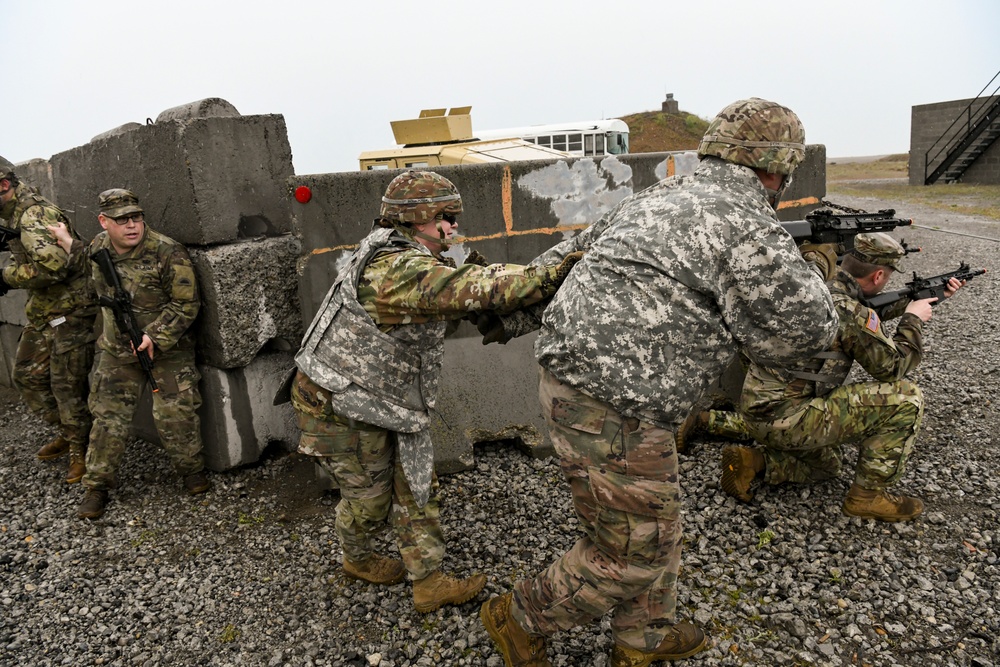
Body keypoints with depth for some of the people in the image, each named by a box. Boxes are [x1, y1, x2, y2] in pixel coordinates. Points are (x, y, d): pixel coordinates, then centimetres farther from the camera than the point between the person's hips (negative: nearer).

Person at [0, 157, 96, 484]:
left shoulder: (35, 215, -19)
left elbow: (53, 265, -31)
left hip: (71, 312, -10)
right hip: (44, 312, 10)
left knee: (67, 385, -4)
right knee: (27, 375, 15)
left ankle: (80, 450, 11)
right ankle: (67, 432, 28)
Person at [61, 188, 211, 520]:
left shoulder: (168, 253, -20)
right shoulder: (99, 247, -1)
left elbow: (185, 305, -18)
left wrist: (154, 336, -23)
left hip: (168, 348, -4)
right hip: (117, 350, 5)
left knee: (174, 415, -5)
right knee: (108, 417, 7)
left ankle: (192, 470, 18)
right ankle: (97, 486, 19)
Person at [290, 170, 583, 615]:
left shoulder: (408, 261, 5)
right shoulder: (397, 269, -29)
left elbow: (450, 306, 4)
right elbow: (465, 290, -40)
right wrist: (549, 276, -42)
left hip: (378, 400, 9)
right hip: (338, 408, -9)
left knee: (414, 486, 10)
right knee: (369, 495, 13)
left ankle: (429, 583, 21)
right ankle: (357, 560, 43)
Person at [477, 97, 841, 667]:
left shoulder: (658, 198, 15)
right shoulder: (747, 227, -12)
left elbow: (568, 253, 21)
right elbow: (805, 331, -5)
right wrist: (816, 270, 15)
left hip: (567, 376, 10)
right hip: (613, 411, -10)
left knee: (659, 519, 25)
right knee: (633, 549, 10)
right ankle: (521, 620, 29)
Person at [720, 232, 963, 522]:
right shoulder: (846, 310, -18)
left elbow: (868, 314, 30)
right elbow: (895, 366, -5)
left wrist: (930, 295, 35)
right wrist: (914, 318, 10)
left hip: (757, 411, 10)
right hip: (784, 419, -10)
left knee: (826, 465, 35)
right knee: (906, 397, -5)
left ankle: (753, 461, 12)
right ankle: (869, 495, 5)